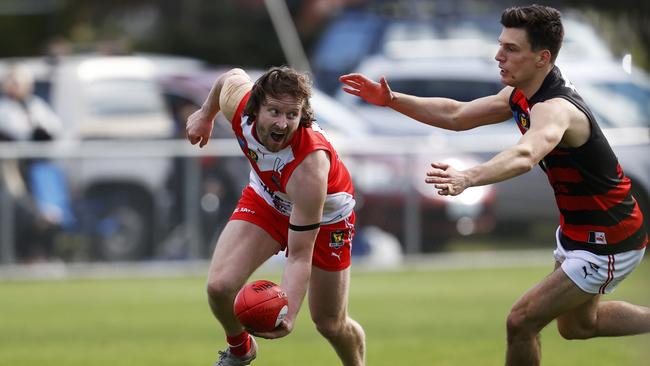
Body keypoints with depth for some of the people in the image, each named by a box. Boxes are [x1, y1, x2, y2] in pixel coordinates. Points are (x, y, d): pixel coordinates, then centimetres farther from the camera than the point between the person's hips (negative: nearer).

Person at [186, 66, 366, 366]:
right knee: (219, 286, -16)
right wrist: (206, 115, 15)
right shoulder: (236, 101, -31)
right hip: (266, 199, 4)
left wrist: (288, 315, -53)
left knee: (330, 324, 4)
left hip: (325, 216, -4)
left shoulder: (309, 167, -44)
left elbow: (299, 256, -40)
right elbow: (234, 75, -3)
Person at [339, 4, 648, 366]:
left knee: (521, 322, -13)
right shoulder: (521, 95, -3)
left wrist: (467, 178, -73)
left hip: (606, 246, -10)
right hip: (578, 230, 10)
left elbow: (525, 156, -55)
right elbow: (457, 115, 5)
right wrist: (392, 100, -7)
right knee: (577, 325, 29)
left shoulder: (556, 109, -34)